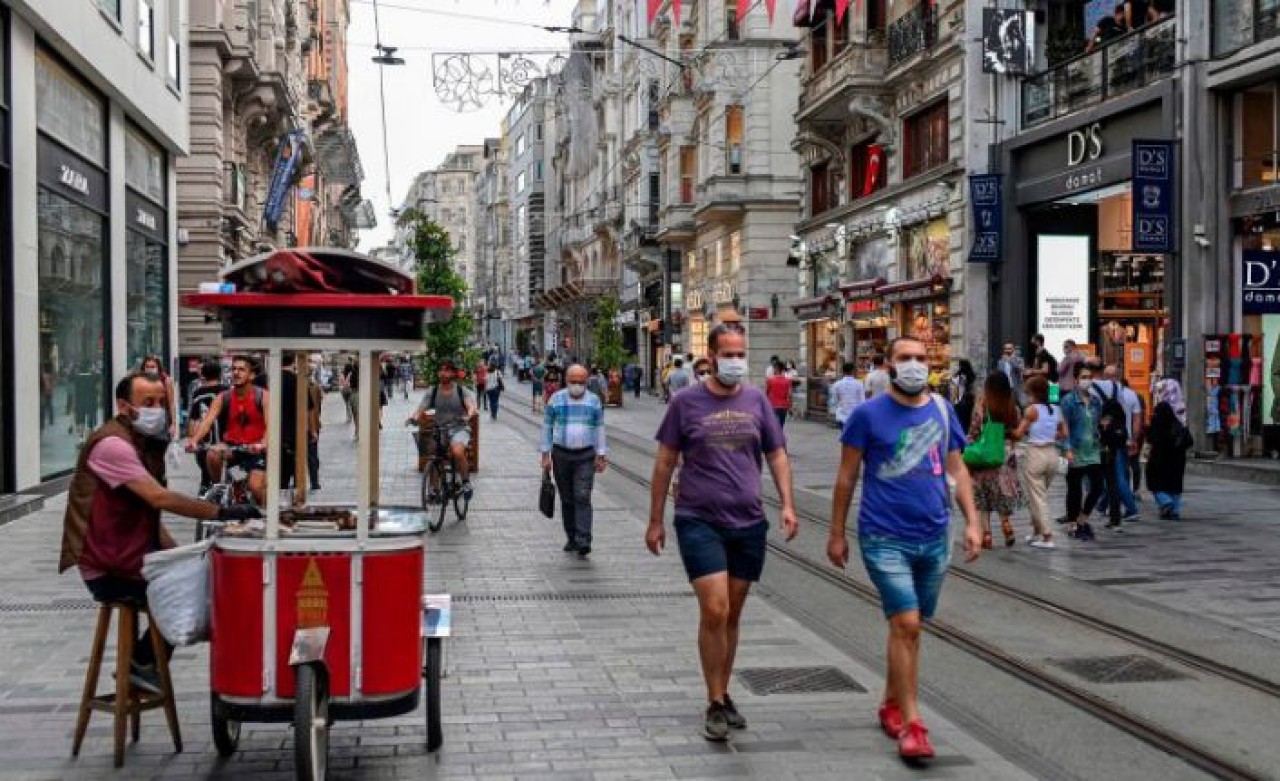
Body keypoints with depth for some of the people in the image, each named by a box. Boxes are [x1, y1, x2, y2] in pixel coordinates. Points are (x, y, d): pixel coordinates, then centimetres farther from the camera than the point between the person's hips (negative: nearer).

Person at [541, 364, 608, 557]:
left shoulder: (594, 401, 4)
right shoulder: (556, 400, 2)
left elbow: (599, 429, 9)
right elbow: (547, 427, 6)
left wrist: (601, 456, 5)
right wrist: (546, 455, 2)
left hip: (585, 456, -1)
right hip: (561, 455, 1)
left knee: (582, 498, -11)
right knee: (567, 499, 8)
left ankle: (583, 541, -16)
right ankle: (571, 538, 19)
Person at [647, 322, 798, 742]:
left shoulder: (756, 400, 6)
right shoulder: (686, 402, -2)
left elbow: (777, 454, 12)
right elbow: (665, 462, 3)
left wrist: (787, 505, -2)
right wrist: (655, 521, 3)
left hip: (749, 523, 3)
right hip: (699, 522, -3)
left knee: (732, 615, 12)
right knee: (714, 612, -11)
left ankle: (723, 696, 26)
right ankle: (715, 705, 2)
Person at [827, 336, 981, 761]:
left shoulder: (942, 410, 6)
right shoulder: (868, 414, -6)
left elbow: (957, 469, 11)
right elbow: (846, 477, -1)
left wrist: (972, 521, 2)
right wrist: (836, 533, 1)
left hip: (934, 537, 5)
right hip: (885, 538, -4)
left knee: (908, 626, 15)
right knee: (906, 624, -11)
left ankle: (891, 703, 33)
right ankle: (911, 724, -3)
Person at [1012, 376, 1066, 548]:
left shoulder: (1032, 409, -10)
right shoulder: (1056, 410, 6)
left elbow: (1018, 434, -12)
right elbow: (1064, 434, 9)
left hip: (1035, 453, -6)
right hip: (1052, 453, 6)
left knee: (1037, 497, 1)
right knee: (1041, 494, 20)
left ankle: (1047, 537, -3)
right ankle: (1036, 532, 27)